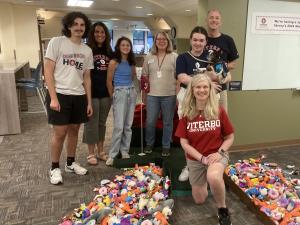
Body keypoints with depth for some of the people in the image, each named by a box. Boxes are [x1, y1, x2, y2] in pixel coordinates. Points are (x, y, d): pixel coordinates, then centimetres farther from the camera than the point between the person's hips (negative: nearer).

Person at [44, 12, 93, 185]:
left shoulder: (87, 50, 10)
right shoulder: (57, 42, -4)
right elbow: (48, 71, -7)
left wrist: (89, 102, 9)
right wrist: (53, 97, -15)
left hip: (79, 96, 5)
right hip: (59, 94, -5)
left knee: (74, 130, 13)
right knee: (60, 133, -2)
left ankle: (71, 163, 30)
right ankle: (55, 168, 17)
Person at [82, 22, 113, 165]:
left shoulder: (109, 52, 11)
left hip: (106, 92, 5)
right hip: (92, 92, -5)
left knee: (102, 122, 13)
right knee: (91, 123, 2)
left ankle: (101, 151, 25)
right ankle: (91, 153, 15)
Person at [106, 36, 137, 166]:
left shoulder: (131, 62, 11)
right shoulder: (114, 62, -5)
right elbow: (109, 82, -4)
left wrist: (131, 88, 11)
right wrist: (113, 97, 1)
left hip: (132, 92, 6)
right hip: (120, 93, -6)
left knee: (128, 125, 8)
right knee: (119, 126, -9)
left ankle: (125, 152, 19)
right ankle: (112, 155, 0)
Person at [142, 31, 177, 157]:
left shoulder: (174, 57, 1)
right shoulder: (149, 57, 9)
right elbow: (145, 75, 14)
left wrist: (178, 94, -5)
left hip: (169, 95, -2)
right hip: (152, 95, 2)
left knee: (167, 122, 8)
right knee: (150, 122, 8)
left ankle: (166, 146, 23)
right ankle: (149, 144, 28)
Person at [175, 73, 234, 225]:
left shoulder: (219, 111, -11)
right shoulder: (187, 113, -9)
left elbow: (230, 137, -2)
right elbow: (184, 143, -7)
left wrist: (220, 152, -18)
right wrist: (202, 158, -18)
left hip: (217, 155, -2)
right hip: (195, 158, 2)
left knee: (213, 177, -38)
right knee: (199, 200, 13)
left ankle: (222, 209, -8)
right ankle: (203, 180, 47)